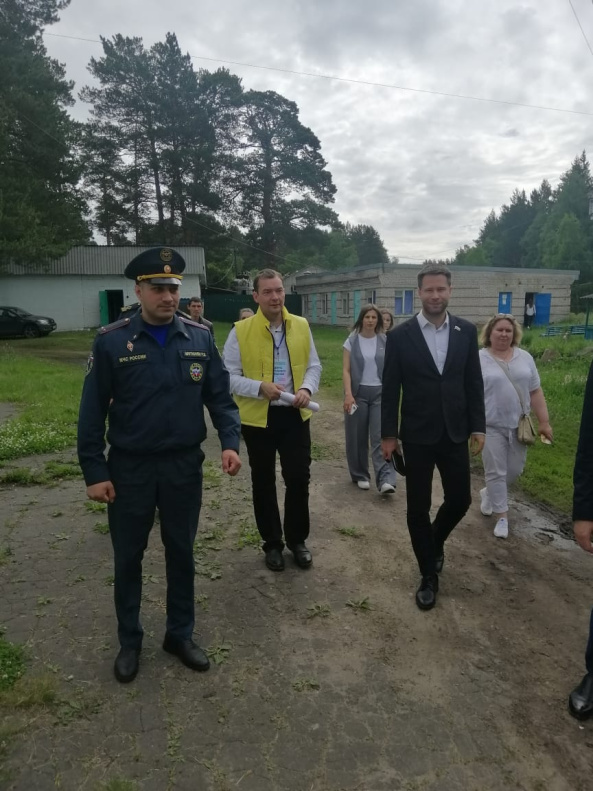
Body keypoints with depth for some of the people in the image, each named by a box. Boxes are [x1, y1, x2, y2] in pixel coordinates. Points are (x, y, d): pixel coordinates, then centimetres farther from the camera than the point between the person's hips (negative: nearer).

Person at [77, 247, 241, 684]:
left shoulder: (200, 337, -2)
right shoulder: (111, 341, -9)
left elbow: (219, 395, 2)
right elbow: (93, 411, -6)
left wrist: (230, 441, -13)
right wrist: (95, 471, -8)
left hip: (184, 466, 2)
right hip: (129, 468, -1)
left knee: (182, 553, 16)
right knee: (128, 558, 14)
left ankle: (180, 634, 36)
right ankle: (129, 641, 36)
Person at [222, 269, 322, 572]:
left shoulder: (301, 326, 2)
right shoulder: (241, 331, -8)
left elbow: (314, 366, 8)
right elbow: (228, 375, -7)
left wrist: (307, 389, -11)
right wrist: (260, 388, -21)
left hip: (295, 415, 2)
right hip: (258, 417, -2)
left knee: (299, 479, 8)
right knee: (263, 483, 11)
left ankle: (297, 540, 29)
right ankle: (272, 544, 29)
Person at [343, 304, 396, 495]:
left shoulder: (384, 341, 4)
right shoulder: (352, 341, -1)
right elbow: (346, 370, -5)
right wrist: (348, 394, -15)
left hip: (380, 393, 1)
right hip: (358, 393, -1)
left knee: (381, 436, -7)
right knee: (357, 437, 6)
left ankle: (386, 480, -13)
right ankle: (360, 475, 21)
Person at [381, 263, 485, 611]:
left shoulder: (467, 331, 1)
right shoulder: (400, 335, -6)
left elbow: (474, 383, 5)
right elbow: (390, 389, -4)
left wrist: (478, 427, 2)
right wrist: (388, 433, -4)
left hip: (455, 433, 3)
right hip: (417, 435, -2)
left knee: (460, 499, 10)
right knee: (418, 507, 5)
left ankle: (435, 541, 42)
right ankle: (429, 575, 23)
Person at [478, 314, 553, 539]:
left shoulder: (525, 358, 5)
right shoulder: (478, 359, -5)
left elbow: (536, 392, 7)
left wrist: (544, 422, 3)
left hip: (519, 426, 4)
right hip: (491, 426, -4)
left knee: (514, 470, 11)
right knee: (496, 471, 1)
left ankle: (489, 492, 36)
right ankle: (502, 516, 11)